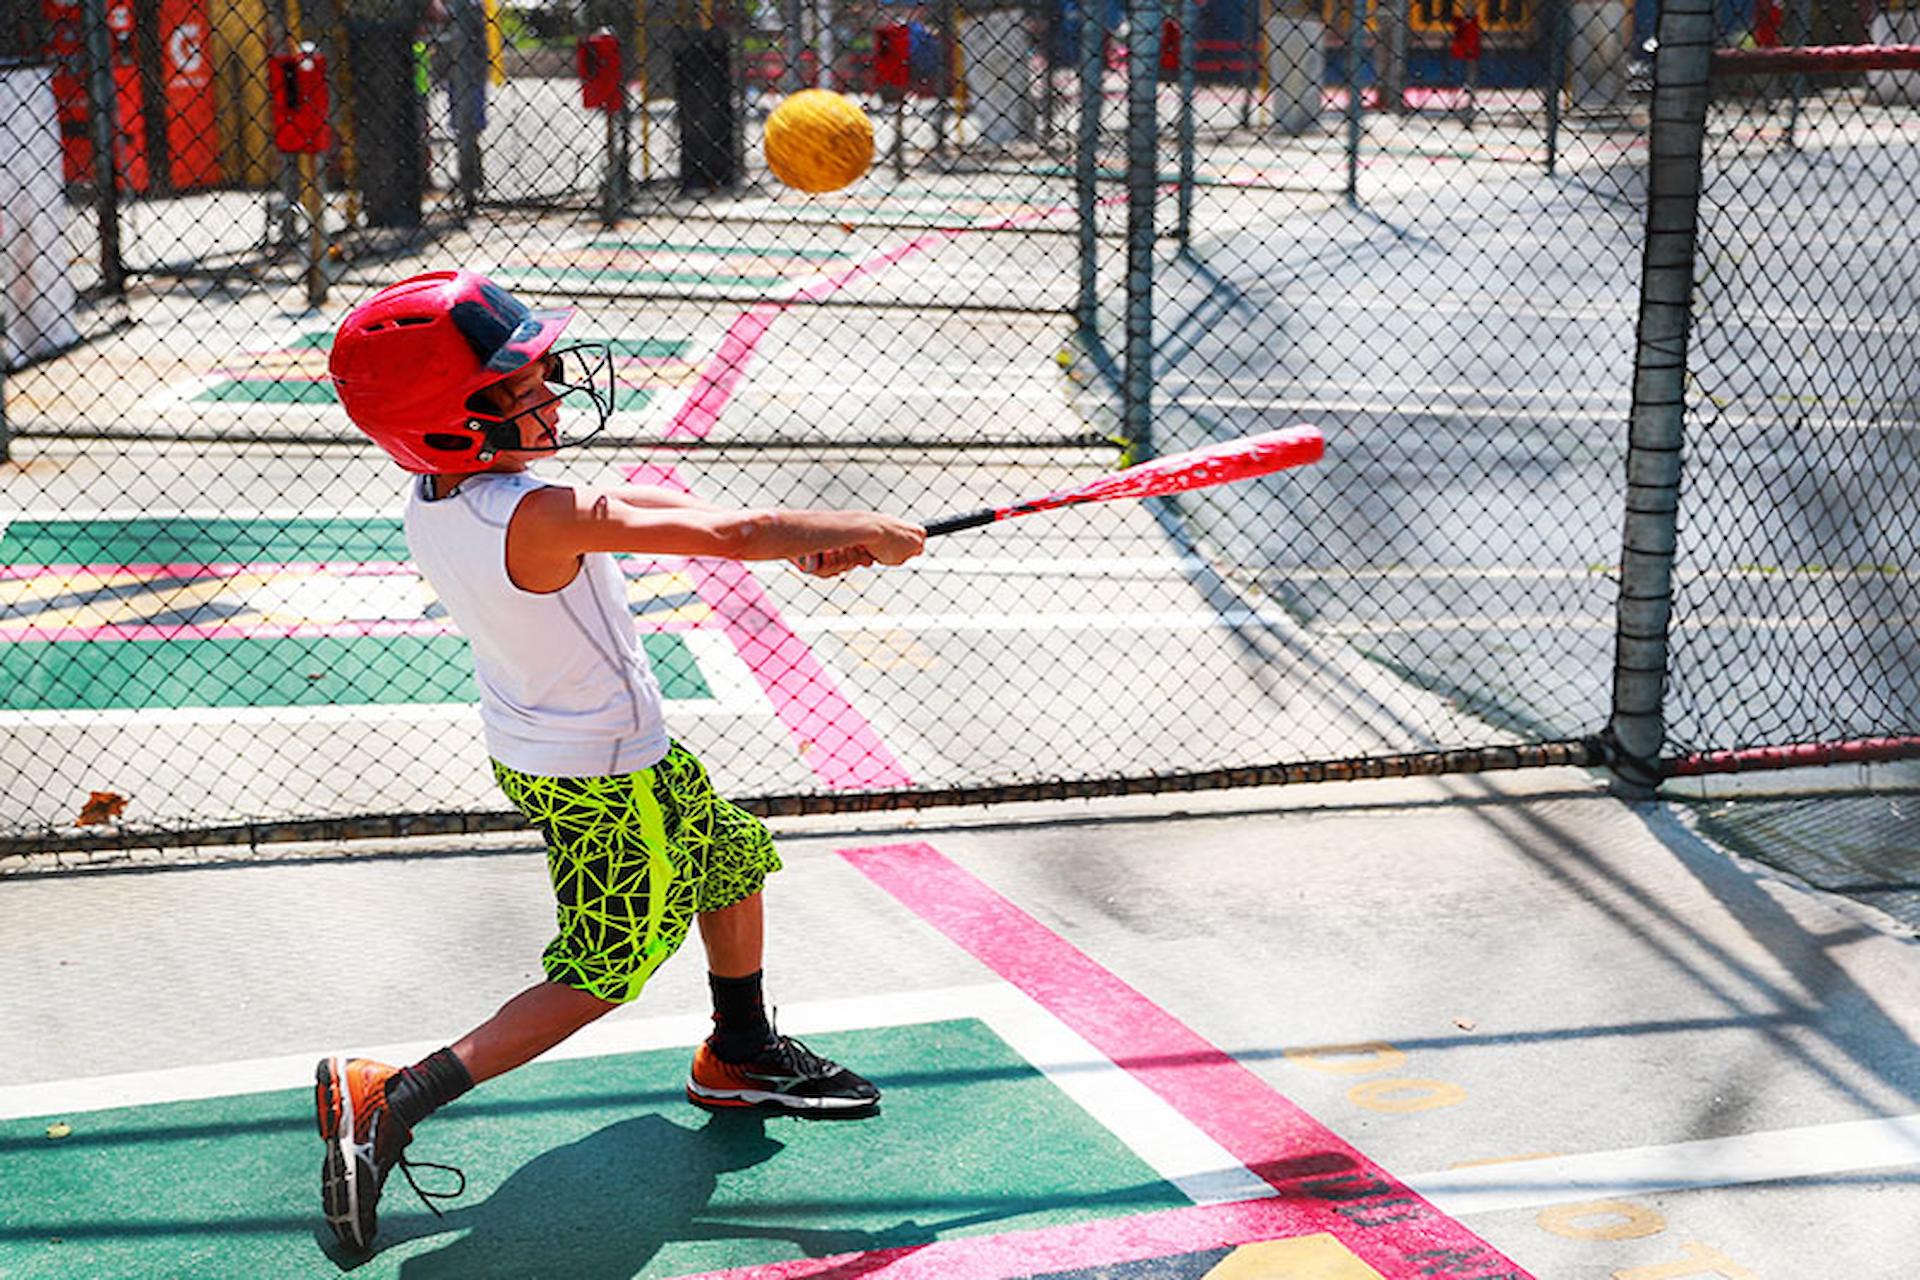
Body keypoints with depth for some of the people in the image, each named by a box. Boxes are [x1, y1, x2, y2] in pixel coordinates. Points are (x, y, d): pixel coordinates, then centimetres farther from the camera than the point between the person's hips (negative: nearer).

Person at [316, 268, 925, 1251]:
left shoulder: (431, 500, -8)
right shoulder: (539, 519, -34)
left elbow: (648, 505, -4)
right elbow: (724, 533, -27)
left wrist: (800, 539, -6)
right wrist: (870, 533, -14)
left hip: (534, 747, 9)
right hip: (602, 780, -9)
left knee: (732, 855, 25)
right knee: (598, 975, 5)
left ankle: (740, 1056, 42)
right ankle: (390, 1098, 0)